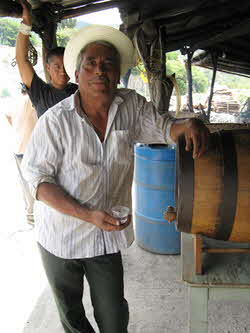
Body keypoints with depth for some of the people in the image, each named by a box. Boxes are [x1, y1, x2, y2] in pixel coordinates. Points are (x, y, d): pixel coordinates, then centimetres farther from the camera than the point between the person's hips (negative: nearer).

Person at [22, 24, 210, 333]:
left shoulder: (132, 105, -6)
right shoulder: (56, 119, -17)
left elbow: (164, 128, 7)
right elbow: (38, 179, -15)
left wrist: (189, 124, -19)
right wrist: (88, 215, -25)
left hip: (107, 234, 2)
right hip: (61, 235, -1)